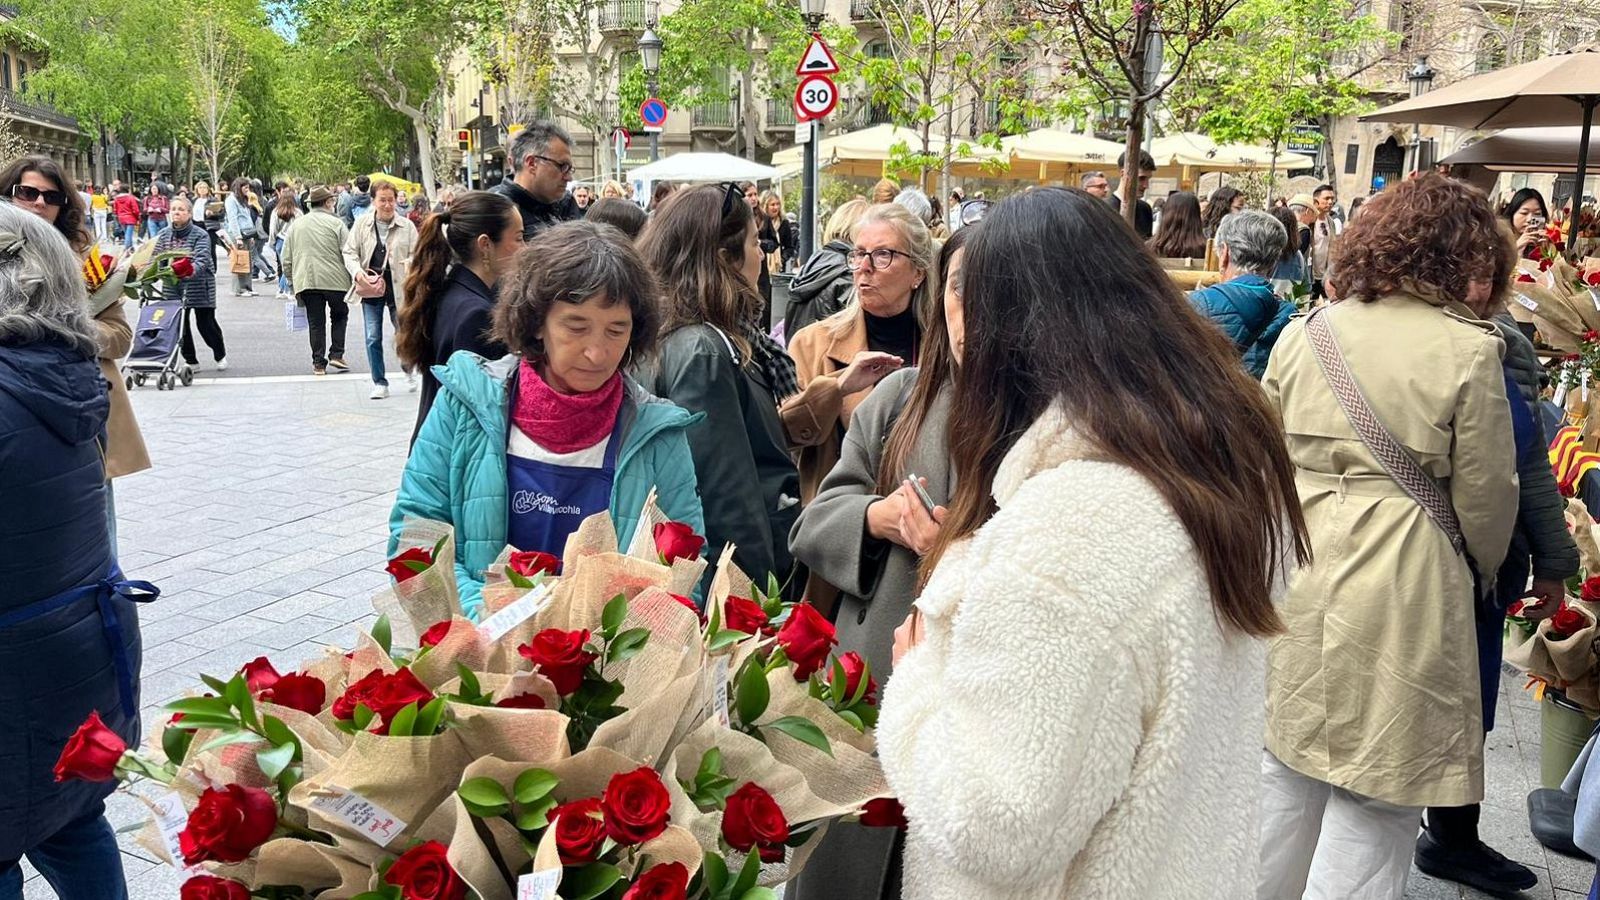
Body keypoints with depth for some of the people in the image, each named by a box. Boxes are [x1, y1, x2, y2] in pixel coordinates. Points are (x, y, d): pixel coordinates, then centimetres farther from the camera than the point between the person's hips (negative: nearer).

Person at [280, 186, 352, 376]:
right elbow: (348, 254, -7)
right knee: (339, 316, 16)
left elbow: (286, 259, 12)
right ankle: (336, 354, 7)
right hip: (335, 280, -3)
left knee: (315, 322, 9)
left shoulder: (296, 225, 10)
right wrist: (354, 278, 3)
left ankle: (318, 363, 9)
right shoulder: (335, 223, -3)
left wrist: (292, 282, 19)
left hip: (306, 281, 3)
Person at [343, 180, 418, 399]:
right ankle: (379, 383, 11)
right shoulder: (362, 223, 1)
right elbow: (349, 252, 2)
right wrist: (358, 272, -15)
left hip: (398, 287, -1)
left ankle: (409, 372, 37)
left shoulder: (406, 226, -1)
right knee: (373, 337, 1)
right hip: (370, 287, 1)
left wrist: (411, 262, -22)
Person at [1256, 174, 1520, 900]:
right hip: (1400, 586, -5)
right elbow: (1485, 494, -2)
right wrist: (1483, 565, 17)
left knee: (1287, 771, 20)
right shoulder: (1469, 349, -9)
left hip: (1295, 573, 5)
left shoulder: (1302, 334, 3)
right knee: (1372, 801, 7)